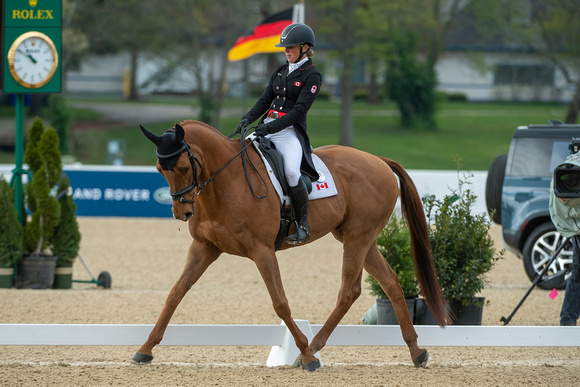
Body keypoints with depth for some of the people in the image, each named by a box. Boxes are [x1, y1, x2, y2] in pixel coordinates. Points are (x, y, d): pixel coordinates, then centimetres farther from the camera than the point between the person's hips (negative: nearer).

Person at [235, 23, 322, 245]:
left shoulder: (311, 76, -3)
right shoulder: (280, 72, 19)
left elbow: (299, 111, -13)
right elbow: (265, 101, 15)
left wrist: (271, 128, -23)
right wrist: (248, 118, -6)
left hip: (291, 132, -7)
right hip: (266, 129, 7)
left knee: (291, 171, -32)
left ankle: (303, 225, -18)